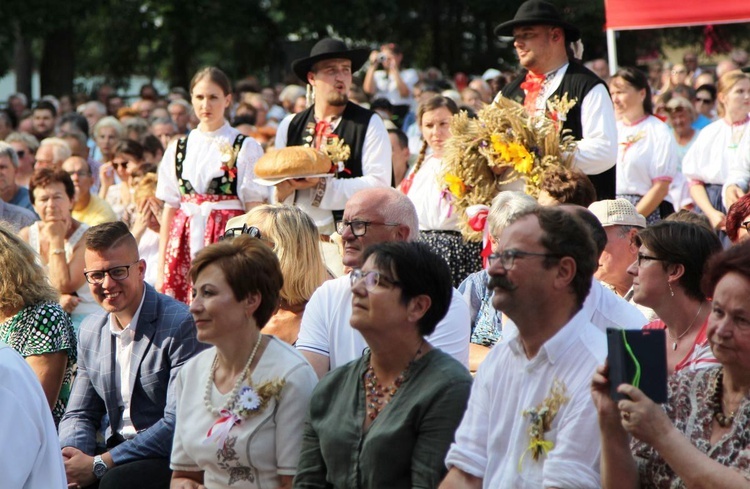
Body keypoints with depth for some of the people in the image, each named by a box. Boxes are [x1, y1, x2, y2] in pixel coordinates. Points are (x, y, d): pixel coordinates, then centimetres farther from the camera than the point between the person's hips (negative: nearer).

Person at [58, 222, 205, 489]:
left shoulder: (182, 325, -14)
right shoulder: (90, 330, 10)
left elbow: (178, 424, -19)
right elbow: (80, 415, 15)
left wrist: (98, 465, -20)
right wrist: (67, 461, -9)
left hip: (170, 458, -6)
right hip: (118, 452, 6)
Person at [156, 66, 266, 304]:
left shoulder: (246, 148, 2)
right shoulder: (178, 149, 14)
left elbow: (254, 208, -1)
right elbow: (170, 208, 14)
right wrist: (161, 268, 10)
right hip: (185, 243, 3)